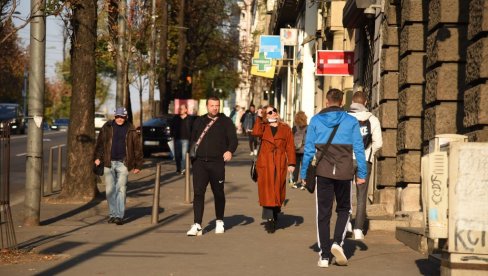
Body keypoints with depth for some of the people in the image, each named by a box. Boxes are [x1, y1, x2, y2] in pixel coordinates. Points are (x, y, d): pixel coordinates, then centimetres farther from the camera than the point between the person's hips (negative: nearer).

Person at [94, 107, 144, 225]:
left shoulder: (131, 130, 3)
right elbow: (100, 143, 11)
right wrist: (97, 157, 1)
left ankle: (120, 216, -8)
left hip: (123, 164, -2)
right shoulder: (107, 128, 6)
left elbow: (137, 148, 5)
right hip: (109, 163, 2)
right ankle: (112, 214, 15)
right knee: (110, 190, 5)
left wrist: (138, 165, 3)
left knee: (121, 189, -8)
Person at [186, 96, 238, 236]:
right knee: (198, 193, -8)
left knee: (218, 193, 10)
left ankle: (219, 222, 28)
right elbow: (193, 139, 21)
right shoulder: (199, 121, 15)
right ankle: (197, 225, -11)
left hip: (217, 163, -2)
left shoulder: (226, 122, 5)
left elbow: (233, 139, -4)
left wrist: (230, 151, -23)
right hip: (200, 162, 2)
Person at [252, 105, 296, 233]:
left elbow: (290, 147, 5)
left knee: (278, 191, 5)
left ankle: (274, 217, 21)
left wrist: (291, 163, -3)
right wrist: (259, 118, -5)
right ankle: (269, 219, -7)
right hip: (265, 164, -1)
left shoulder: (285, 128, 10)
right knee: (267, 191, -6)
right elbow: (255, 132, -13)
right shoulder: (263, 127, 10)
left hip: (280, 164, 1)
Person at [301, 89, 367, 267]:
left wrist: (304, 173, 8)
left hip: (323, 173, 0)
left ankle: (324, 256, 5)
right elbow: (359, 149, 1)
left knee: (323, 214, 6)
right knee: (343, 209, 18)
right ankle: (338, 242, -4)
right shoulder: (351, 122, 2)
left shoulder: (316, 120, 2)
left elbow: (309, 149, 1)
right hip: (344, 173, 0)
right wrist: (362, 174, 6)